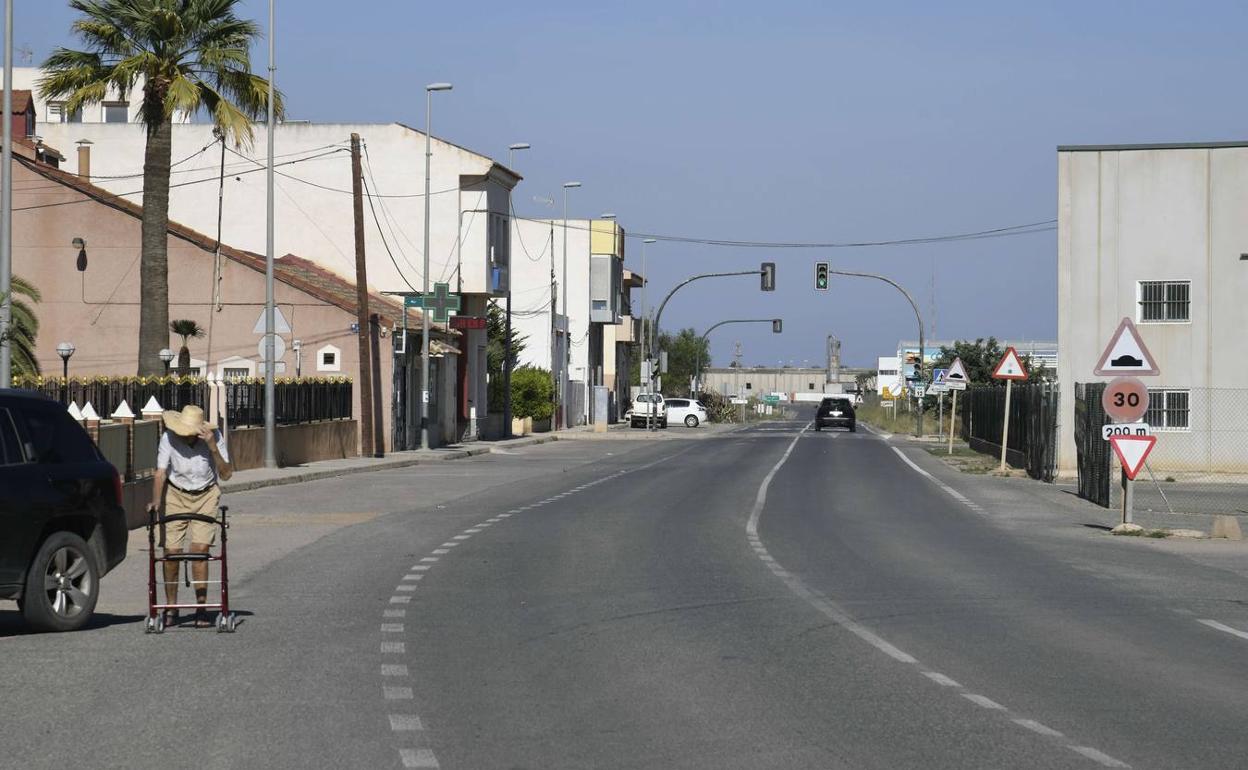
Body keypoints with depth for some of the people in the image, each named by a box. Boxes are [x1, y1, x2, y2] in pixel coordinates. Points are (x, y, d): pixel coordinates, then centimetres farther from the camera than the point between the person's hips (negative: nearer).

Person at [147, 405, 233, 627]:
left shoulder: (214, 437, -17)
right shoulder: (169, 437, -18)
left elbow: (226, 474, -17)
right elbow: (160, 473, -20)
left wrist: (213, 448, -31)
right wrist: (156, 500, -35)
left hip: (205, 496, 0)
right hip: (176, 495, 0)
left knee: (200, 548, -12)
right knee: (171, 551, -6)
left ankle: (201, 608, -5)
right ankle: (171, 608, 9)